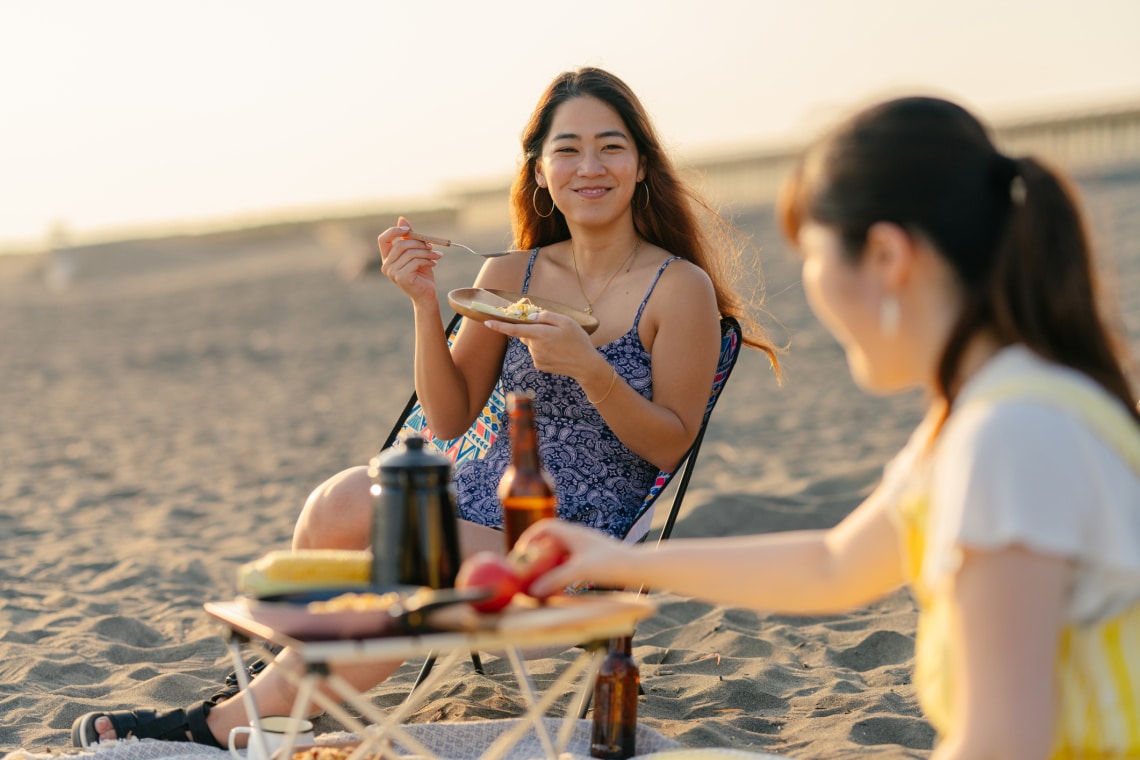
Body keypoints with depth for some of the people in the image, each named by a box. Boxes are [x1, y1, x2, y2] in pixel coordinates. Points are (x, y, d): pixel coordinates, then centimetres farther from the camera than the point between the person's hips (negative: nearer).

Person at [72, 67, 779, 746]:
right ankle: (291, 668, -3)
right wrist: (426, 305, -9)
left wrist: (588, 366, -22)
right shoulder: (509, 276, 6)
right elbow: (451, 417, 5)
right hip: (480, 497, 4)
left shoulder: (680, 288, -5)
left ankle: (230, 719, -8)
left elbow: (670, 445, -6)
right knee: (342, 502, -27)